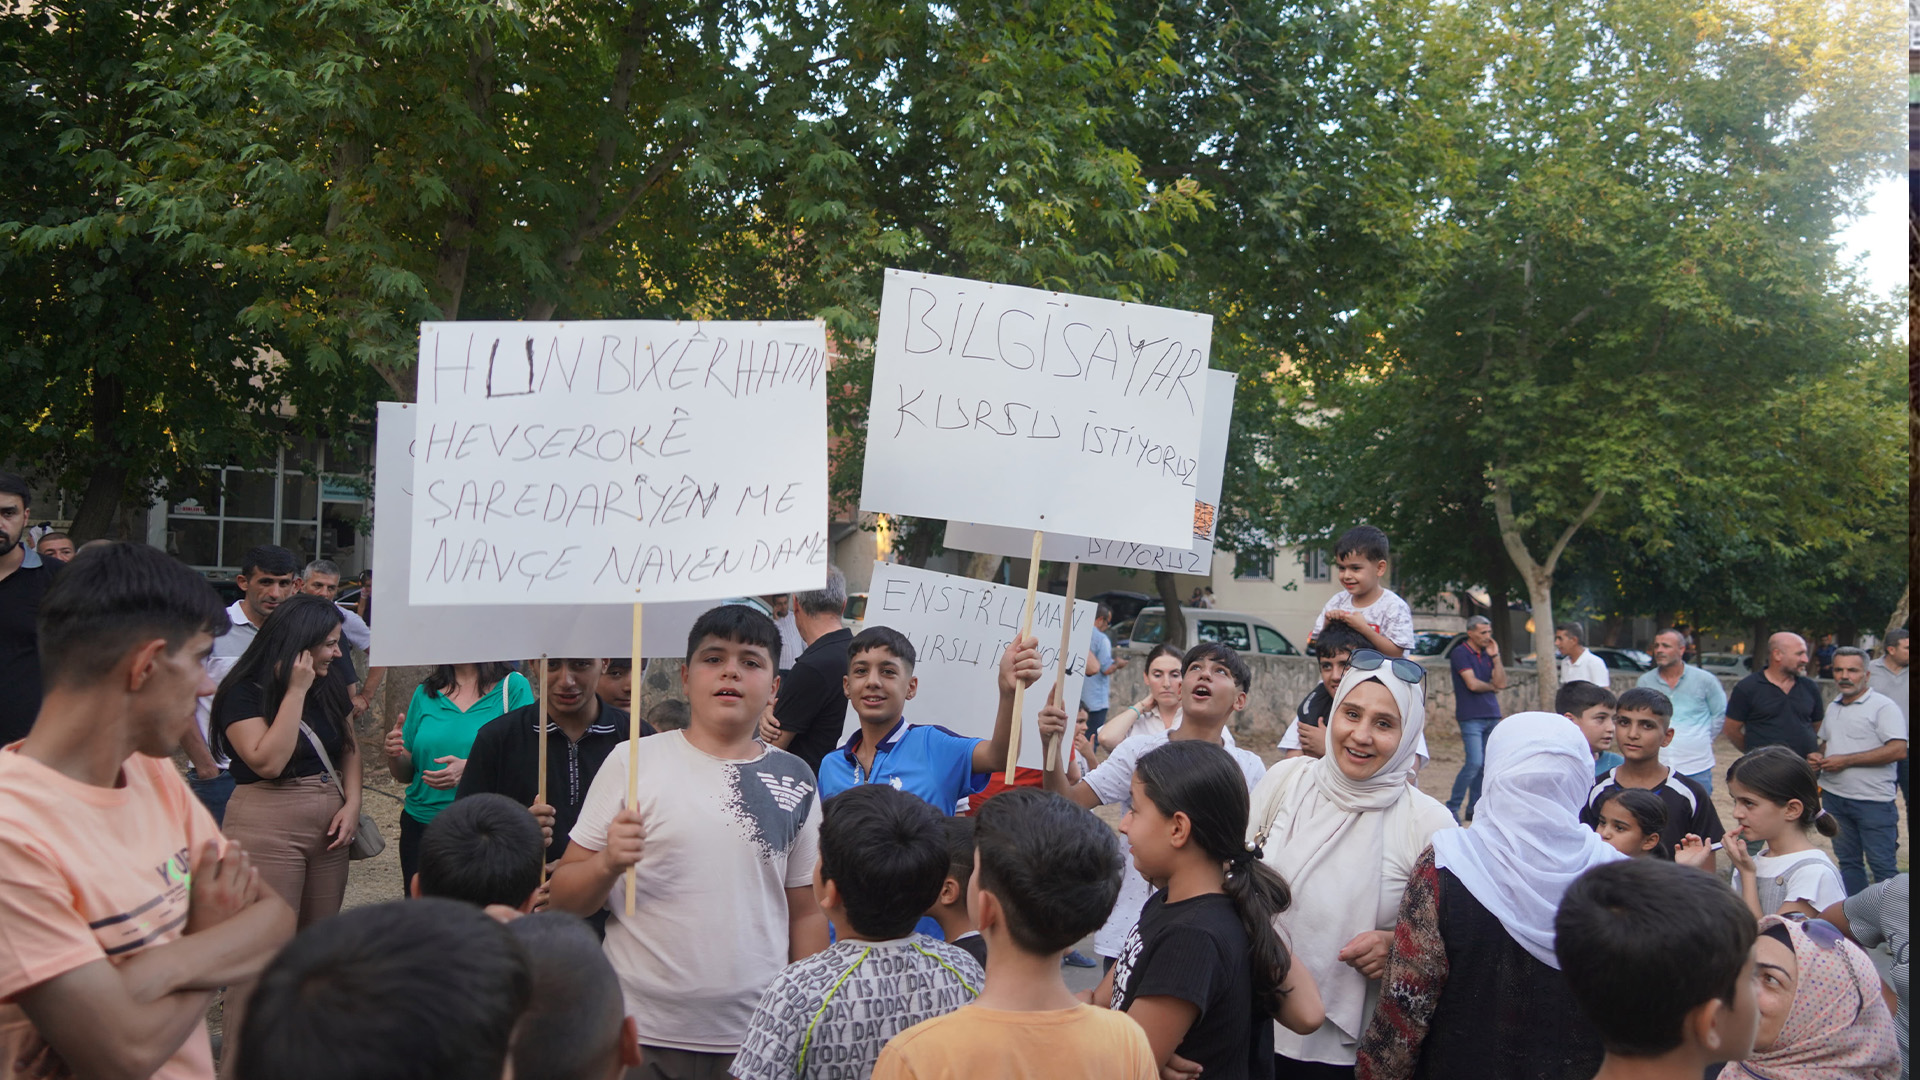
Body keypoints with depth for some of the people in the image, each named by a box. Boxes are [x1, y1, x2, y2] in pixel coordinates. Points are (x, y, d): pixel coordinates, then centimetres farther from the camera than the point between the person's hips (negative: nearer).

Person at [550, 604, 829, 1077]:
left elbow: (806, 910, 10)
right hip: (641, 1037, -1)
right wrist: (608, 863, -20)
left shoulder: (795, 780, 5)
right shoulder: (634, 762, -2)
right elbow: (562, 899, -1)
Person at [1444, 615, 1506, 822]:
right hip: (1471, 717, -7)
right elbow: (1472, 684, -14)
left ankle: (1473, 809, 13)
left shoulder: (1487, 654, 15)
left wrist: (1495, 656, 1)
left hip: (1491, 717, 7)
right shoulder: (1460, 653, -5)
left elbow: (1502, 683, 7)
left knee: (1485, 765, 6)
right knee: (1475, 762, -15)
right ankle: (1452, 807, -6)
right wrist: (1492, 687, 5)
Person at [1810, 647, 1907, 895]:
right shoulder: (1832, 707, 14)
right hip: (1834, 797, 7)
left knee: (1882, 866, -3)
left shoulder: (1883, 706, -10)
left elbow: (1898, 751, -20)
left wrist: (1846, 760, -19)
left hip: (1873, 801, -7)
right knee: (1848, 861, 14)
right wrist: (1818, 756, 3)